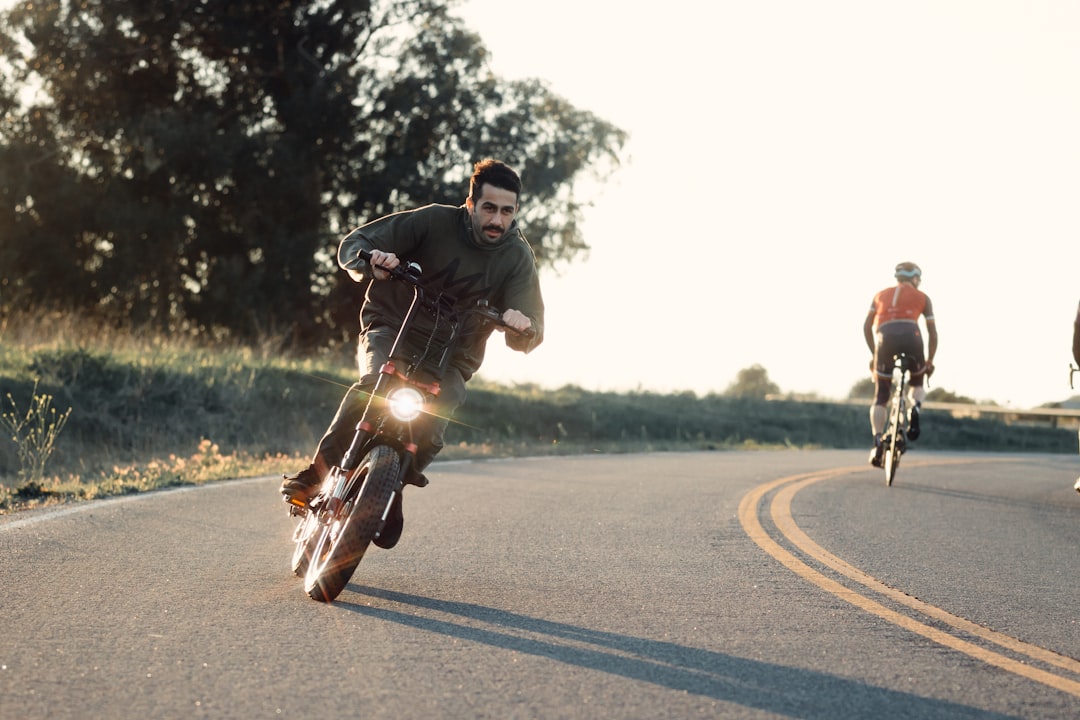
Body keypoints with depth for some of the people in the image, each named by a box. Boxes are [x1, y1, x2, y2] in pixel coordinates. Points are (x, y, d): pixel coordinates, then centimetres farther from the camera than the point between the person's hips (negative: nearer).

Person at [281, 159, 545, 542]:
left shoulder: (518, 257, -6)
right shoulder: (435, 220, -9)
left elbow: (526, 339, -13)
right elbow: (353, 243, -8)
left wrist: (522, 326, -38)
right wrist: (372, 260, -32)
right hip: (392, 328, -1)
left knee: (429, 432, -25)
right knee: (376, 382, -34)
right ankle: (317, 471, -26)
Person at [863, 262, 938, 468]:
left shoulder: (881, 295, 28)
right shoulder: (922, 297, 23)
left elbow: (867, 326, 18)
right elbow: (932, 332, 18)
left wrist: (874, 353, 25)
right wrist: (930, 361, 24)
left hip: (885, 339, 1)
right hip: (911, 337, -1)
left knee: (881, 397, 10)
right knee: (917, 385, 24)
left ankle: (877, 442, -11)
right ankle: (915, 407, -11)